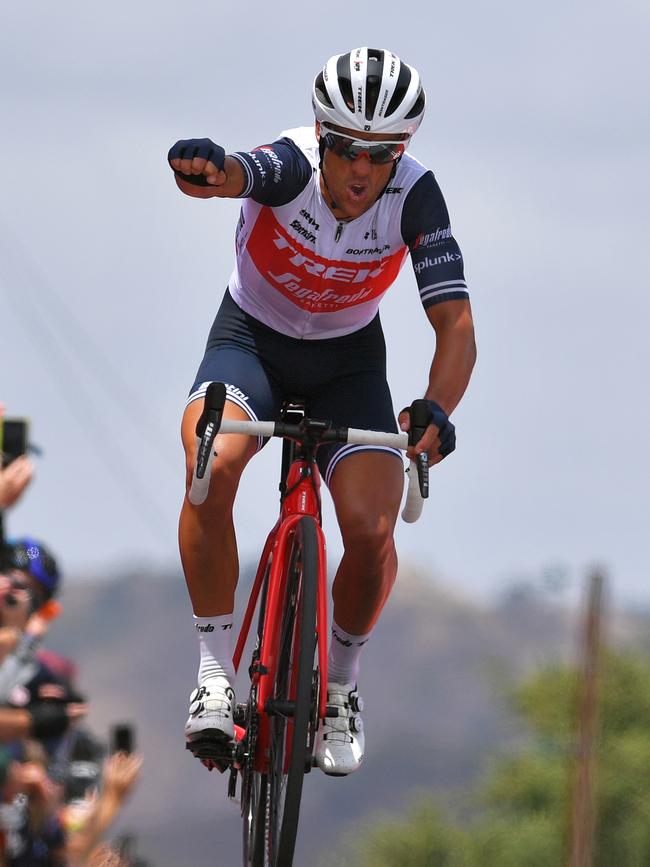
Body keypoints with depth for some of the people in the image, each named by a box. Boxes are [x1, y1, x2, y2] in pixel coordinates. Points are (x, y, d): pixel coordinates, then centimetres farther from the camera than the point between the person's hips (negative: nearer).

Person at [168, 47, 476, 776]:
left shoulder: (415, 195, -24)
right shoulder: (292, 165, -27)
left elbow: (455, 324, -27)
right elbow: (237, 175, -51)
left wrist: (436, 409, -48)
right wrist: (204, 168, -77)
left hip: (347, 360, 1)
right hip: (251, 340, -1)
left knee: (372, 529, -18)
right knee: (212, 467, -32)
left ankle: (341, 681, 12)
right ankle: (214, 674, -19)